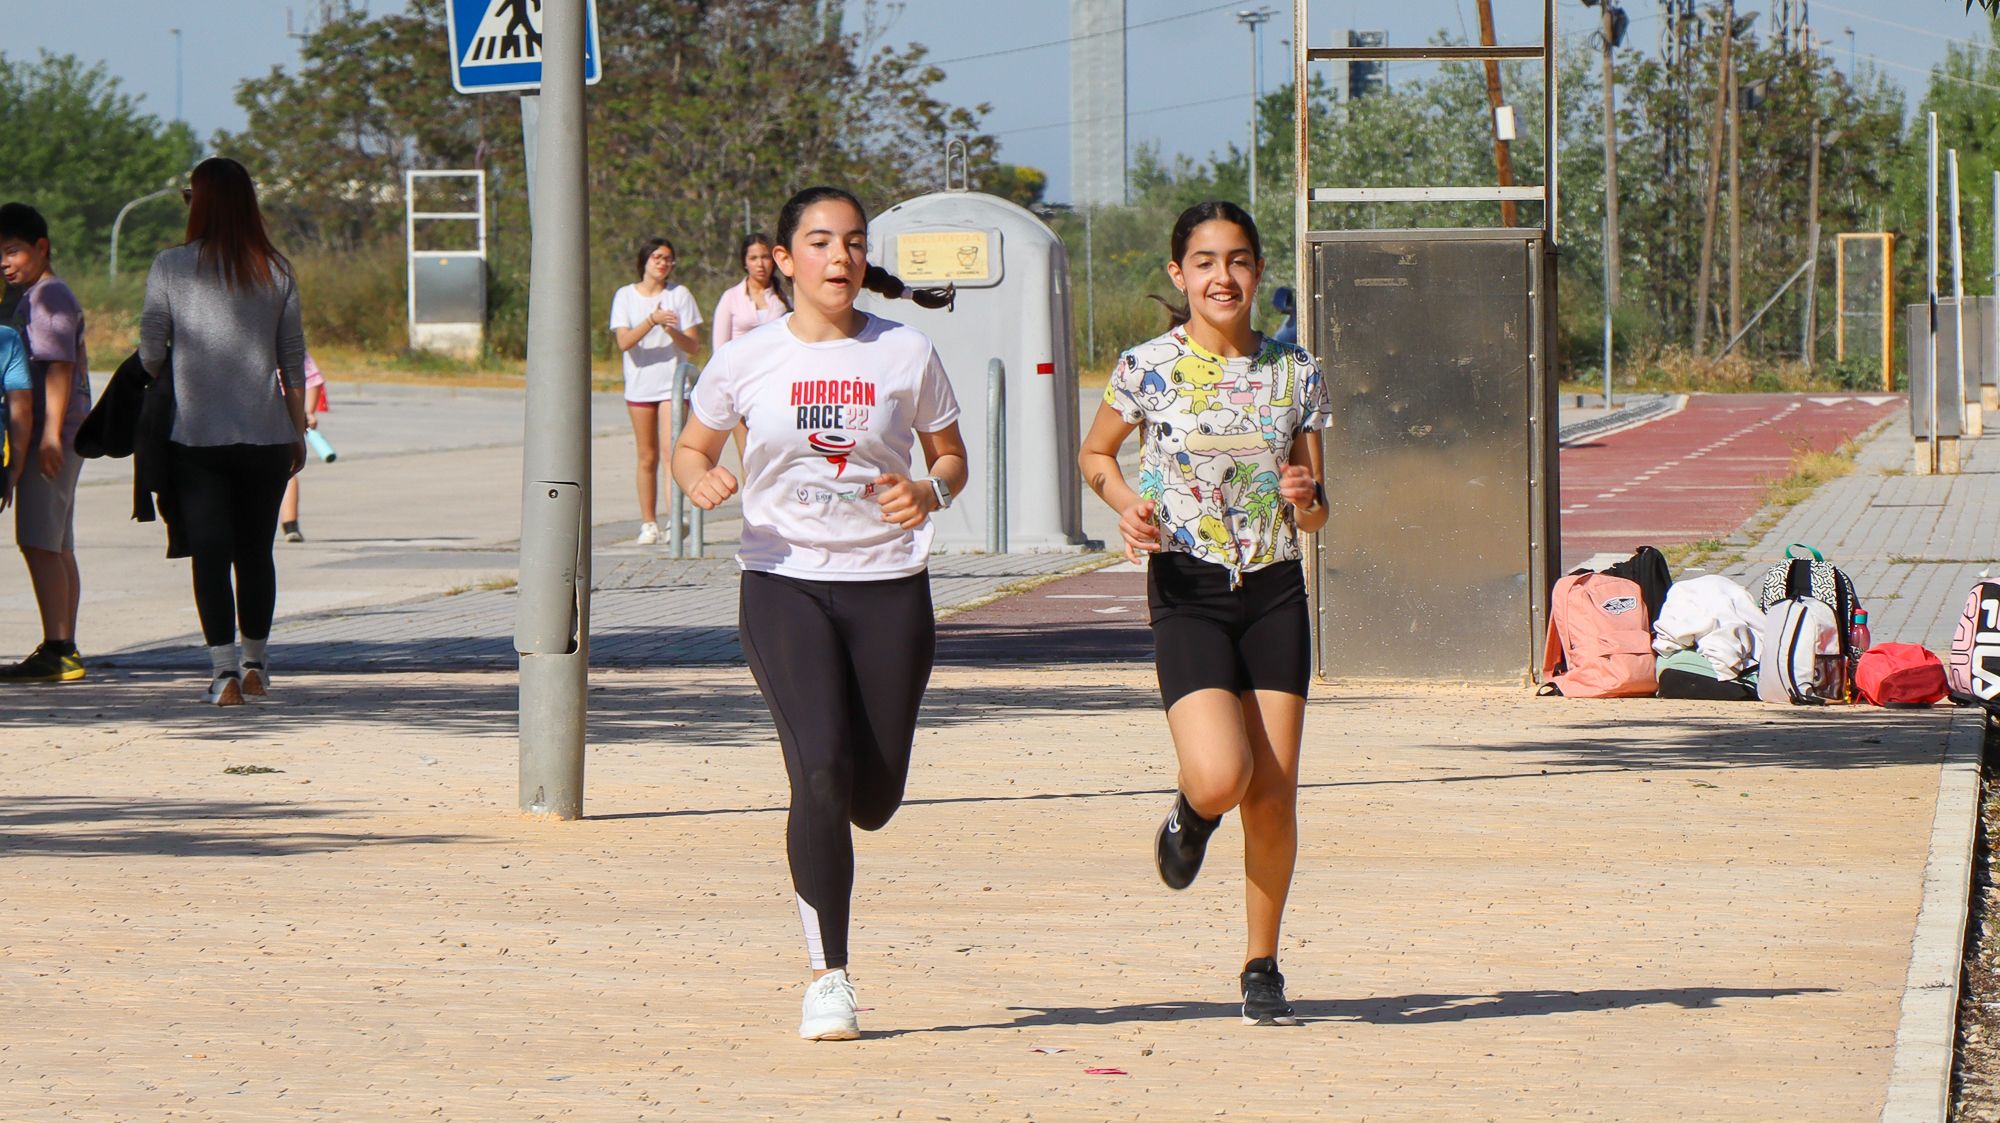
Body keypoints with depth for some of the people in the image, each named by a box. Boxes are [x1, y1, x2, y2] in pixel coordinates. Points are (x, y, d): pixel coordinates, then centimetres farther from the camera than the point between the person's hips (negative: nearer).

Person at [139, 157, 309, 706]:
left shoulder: (172, 267, -5)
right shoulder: (275, 270, 2)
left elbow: (150, 351, -1)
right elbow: (293, 361, 5)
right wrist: (299, 432, 13)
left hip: (196, 438, -2)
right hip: (266, 435, 2)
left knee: (210, 554, -2)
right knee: (256, 551, 15)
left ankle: (224, 669, -12)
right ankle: (255, 664, 27)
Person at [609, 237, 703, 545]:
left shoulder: (679, 294, 4)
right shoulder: (626, 296, 5)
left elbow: (693, 346, 1)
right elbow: (624, 342, -8)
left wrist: (672, 331, -18)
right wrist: (652, 321, -22)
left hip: (673, 384, -1)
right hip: (640, 386, 1)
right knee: (647, 457, 5)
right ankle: (648, 523, 12)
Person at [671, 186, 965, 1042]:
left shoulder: (908, 355, 2)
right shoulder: (747, 360, 1)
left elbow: (951, 457, 12)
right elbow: (691, 447, 14)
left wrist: (929, 492, -11)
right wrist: (700, 479, -10)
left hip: (888, 584, 1)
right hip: (784, 580, -1)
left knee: (875, 799, 2)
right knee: (822, 770, -18)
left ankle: (822, 833, 43)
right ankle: (828, 979, -7)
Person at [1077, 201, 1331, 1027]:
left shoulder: (1294, 373, 4)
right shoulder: (1147, 369, -3)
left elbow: (1314, 518, 10)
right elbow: (1095, 454, 13)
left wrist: (1306, 499, -13)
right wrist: (1128, 505, -6)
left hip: (1275, 593, 3)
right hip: (1189, 593, -2)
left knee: (1273, 794, 1)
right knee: (1222, 776, -21)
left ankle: (1262, 968, 17)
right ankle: (1191, 815, 18)